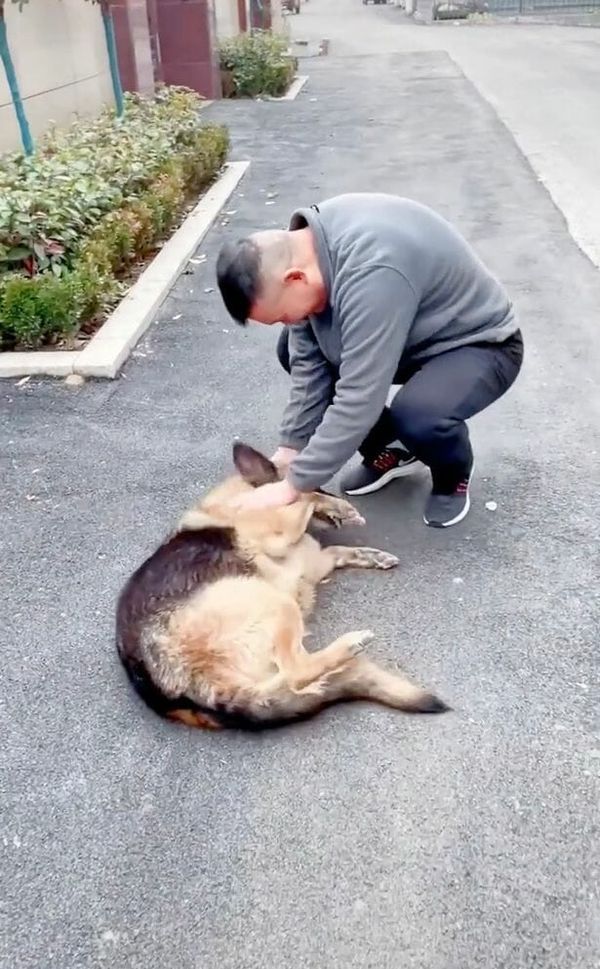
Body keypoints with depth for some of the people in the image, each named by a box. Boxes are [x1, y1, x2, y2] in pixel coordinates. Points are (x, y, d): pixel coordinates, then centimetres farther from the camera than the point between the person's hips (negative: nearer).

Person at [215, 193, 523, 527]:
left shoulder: (372, 271, -38)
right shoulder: (302, 247, -12)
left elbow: (359, 398, -37)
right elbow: (309, 362, -8)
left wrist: (293, 485, -30)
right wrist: (291, 447, -10)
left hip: (482, 344, -7)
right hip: (417, 334, 8)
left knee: (417, 416, -37)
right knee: (292, 350, -2)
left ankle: (454, 471, 1)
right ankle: (390, 448, 11)